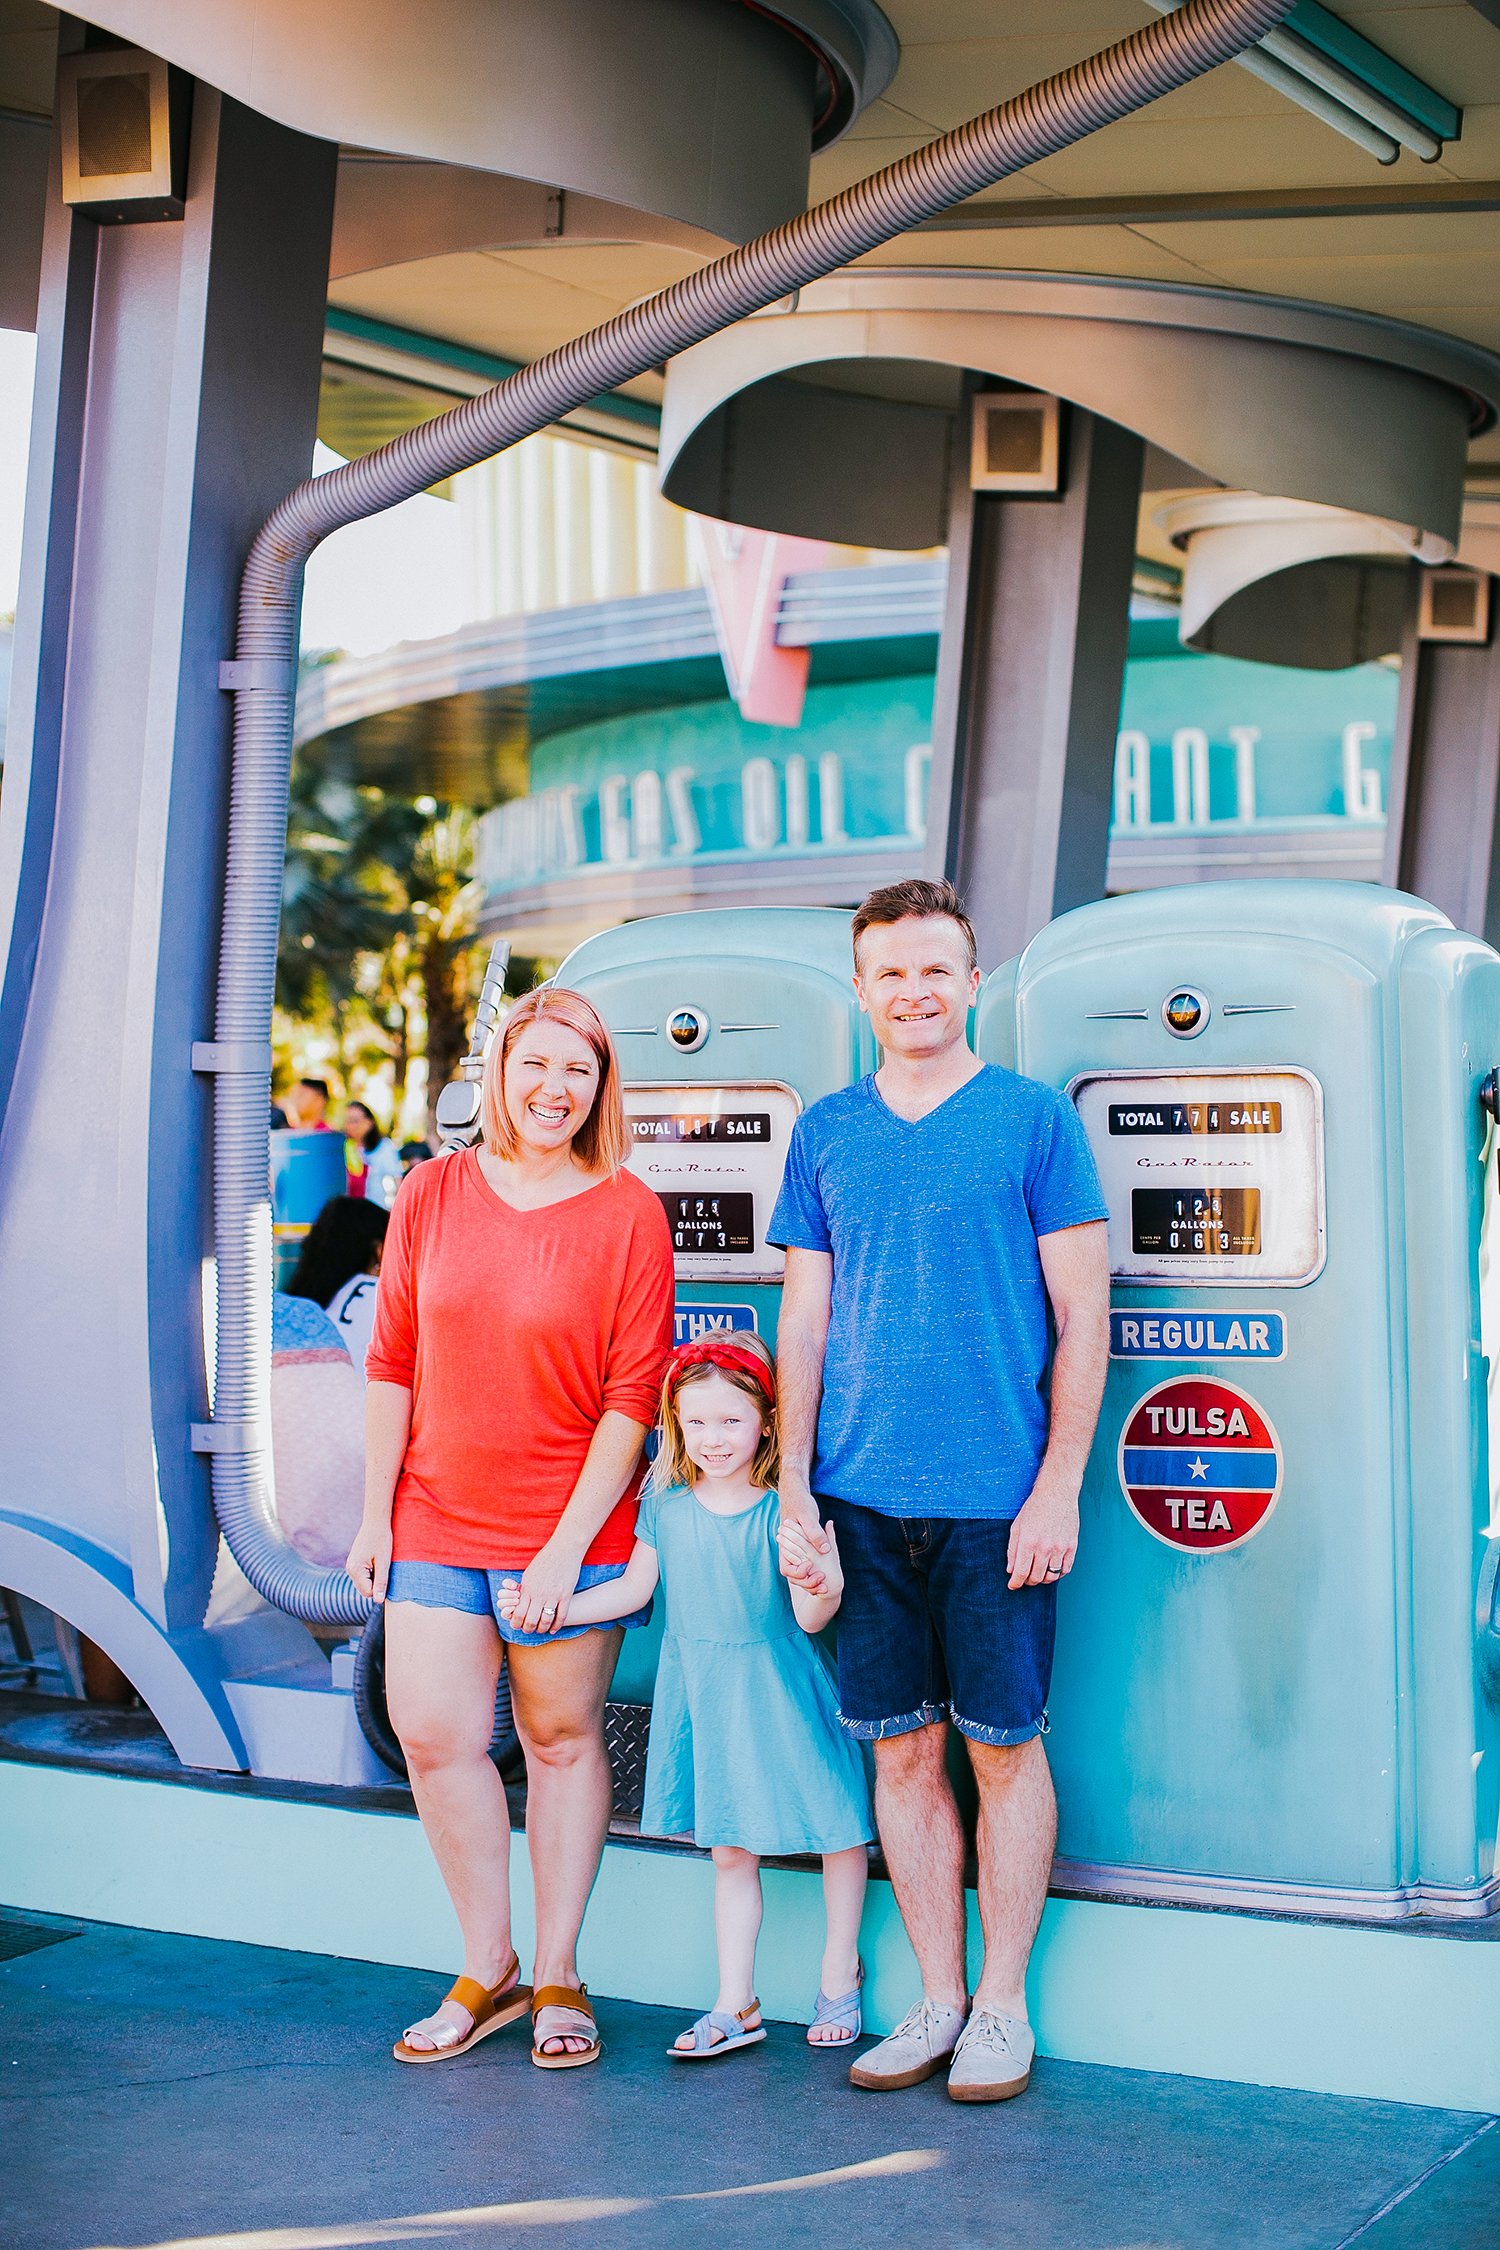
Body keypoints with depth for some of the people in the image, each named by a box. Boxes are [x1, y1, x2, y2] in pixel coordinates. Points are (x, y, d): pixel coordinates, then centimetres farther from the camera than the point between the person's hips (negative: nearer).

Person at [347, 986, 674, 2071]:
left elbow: (633, 1398, -8)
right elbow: (393, 1361, 7)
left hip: (569, 1532, -3)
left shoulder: (628, 1213, -6)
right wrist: (377, 1511, 4)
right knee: (434, 1737, -3)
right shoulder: (434, 1191, 3)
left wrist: (567, 1545, -13)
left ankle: (558, 1978, 20)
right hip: (435, 1522, 3)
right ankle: (488, 1969, 15)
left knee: (563, 1740, 7)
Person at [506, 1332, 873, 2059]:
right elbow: (635, 1587, 6)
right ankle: (736, 2005, 20)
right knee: (729, 1850, 12)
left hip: (778, 1686, -3)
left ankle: (840, 1973, 26)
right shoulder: (665, 1501, -2)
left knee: (837, 1827, 4)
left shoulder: (784, 1509, -14)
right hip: (702, 1692, 3)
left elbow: (809, 1618, -15)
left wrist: (823, 1585, -36)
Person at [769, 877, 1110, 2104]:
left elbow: (1082, 1320, -2)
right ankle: (938, 1999, 20)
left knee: (1005, 1745, 4)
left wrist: (1057, 1488, -9)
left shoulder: (1036, 1119, 0)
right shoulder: (826, 1132, 10)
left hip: (996, 1497, -3)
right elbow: (805, 1320, 11)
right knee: (902, 1749, 8)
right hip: (864, 1497, 3)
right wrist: (796, 1486, 4)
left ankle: (1003, 2005, 16)